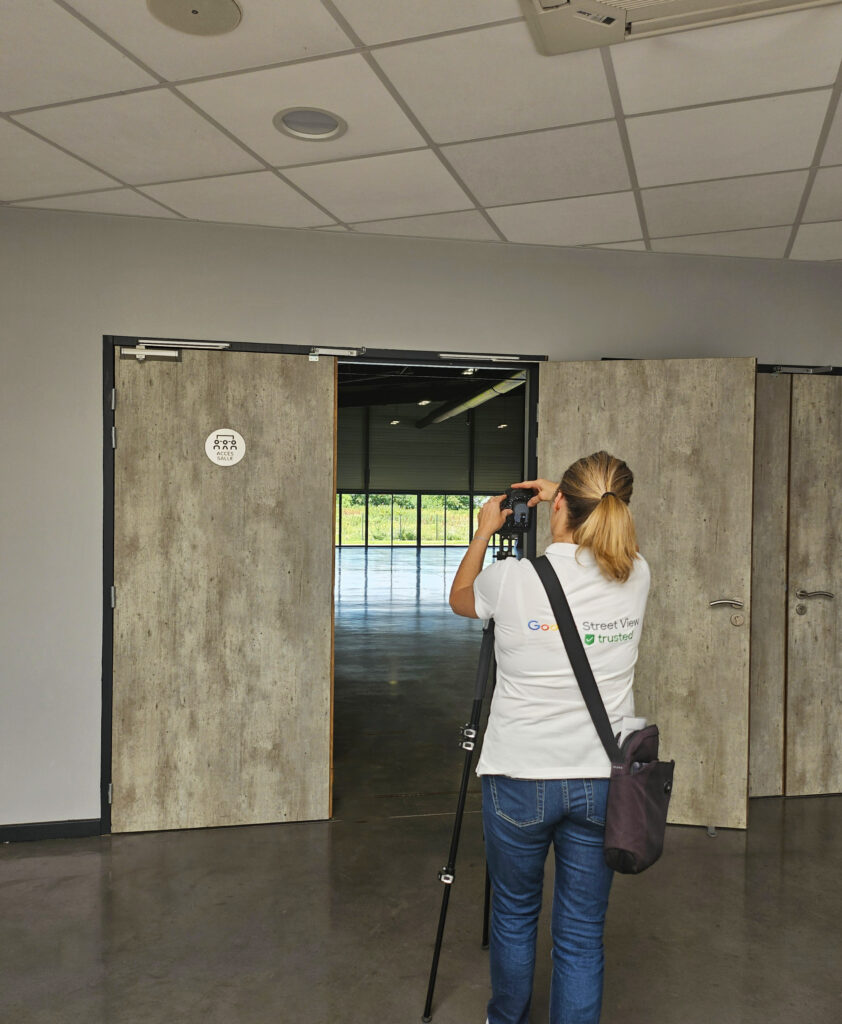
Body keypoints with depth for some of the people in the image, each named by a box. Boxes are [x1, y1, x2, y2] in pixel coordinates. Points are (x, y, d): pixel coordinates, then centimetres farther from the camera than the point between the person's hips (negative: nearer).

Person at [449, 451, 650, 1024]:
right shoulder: (636, 576, -6)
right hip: (602, 780, 2)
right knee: (583, 934, 14)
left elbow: (460, 599, 9)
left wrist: (484, 532, 18)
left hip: (520, 779, -1)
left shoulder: (513, 577, -15)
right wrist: (562, 502, 21)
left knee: (514, 913, 22)